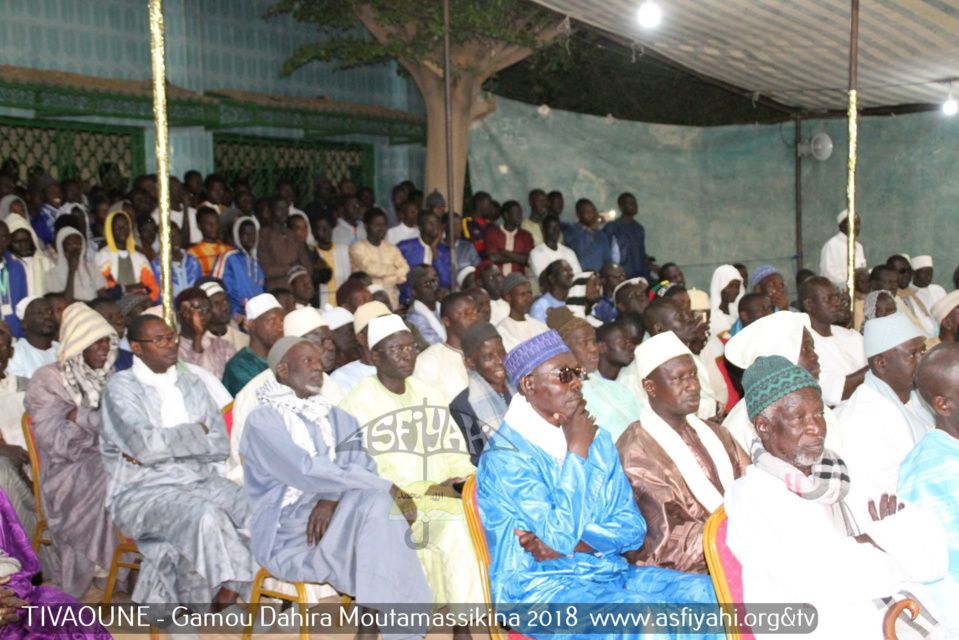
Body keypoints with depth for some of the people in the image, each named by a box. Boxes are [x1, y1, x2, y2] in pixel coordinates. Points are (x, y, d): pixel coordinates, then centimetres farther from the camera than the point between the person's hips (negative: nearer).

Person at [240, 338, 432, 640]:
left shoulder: (332, 416, 20)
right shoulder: (263, 421, -2)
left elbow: (363, 461, 3)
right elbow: (308, 472, -16)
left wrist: (332, 498, -18)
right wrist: (383, 487, -19)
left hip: (334, 517, 5)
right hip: (286, 534, -5)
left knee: (377, 503, -27)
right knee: (374, 502, -28)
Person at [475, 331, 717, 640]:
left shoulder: (597, 439, 11)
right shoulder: (505, 457, -12)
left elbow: (632, 527, 8)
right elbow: (563, 534, -21)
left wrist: (574, 543, -11)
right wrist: (576, 450, -13)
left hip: (605, 569, 7)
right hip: (536, 587, -7)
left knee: (706, 591, -13)